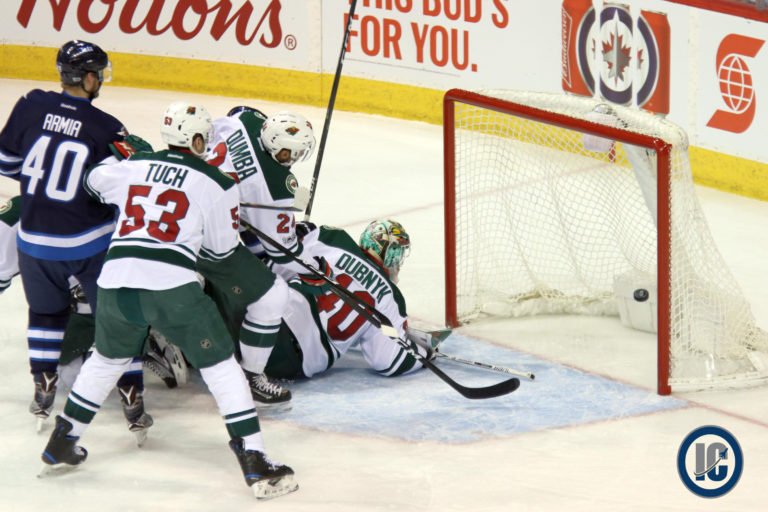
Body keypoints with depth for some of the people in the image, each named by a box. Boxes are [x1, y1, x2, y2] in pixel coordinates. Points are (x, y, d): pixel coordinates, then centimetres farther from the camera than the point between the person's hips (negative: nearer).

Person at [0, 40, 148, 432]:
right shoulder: (107, 129, -14)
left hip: (36, 240, 3)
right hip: (91, 242, -2)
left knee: (46, 311, 24)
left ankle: (43, 390, 23)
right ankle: (133, 396, 11)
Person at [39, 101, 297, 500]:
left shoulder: (133, 168, 17)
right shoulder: (217, 184, 6)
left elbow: (92, 182, 38)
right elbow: (220, 250, 12)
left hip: (115, 281, 5)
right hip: (170, 286, -5)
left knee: (107, 359, 29)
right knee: (222, 368, 5)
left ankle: (60, 446, 35)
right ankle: (255, 465, -2)